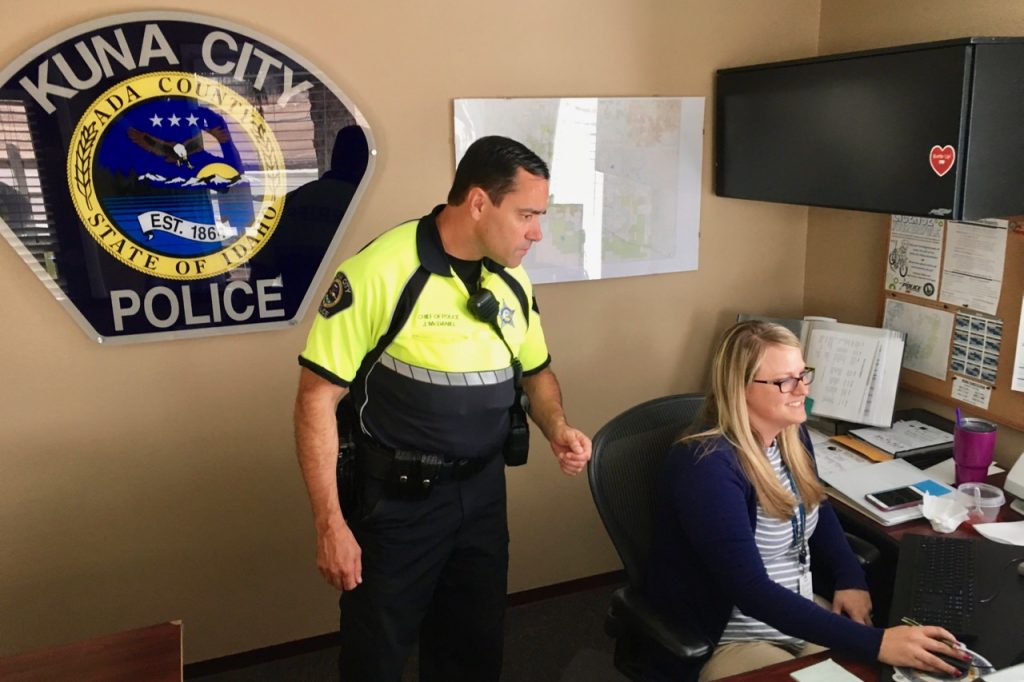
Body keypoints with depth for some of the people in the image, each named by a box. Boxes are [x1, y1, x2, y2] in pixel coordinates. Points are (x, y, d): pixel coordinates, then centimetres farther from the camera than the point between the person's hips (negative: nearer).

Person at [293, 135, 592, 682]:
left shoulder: (513, 281, -1)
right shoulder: (378, 272, -21)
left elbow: (536, 370, 15)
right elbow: (317, 397, -17)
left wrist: (557, 428, -5)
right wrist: (329, 523, -18)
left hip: (483, 492, 6)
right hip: (396, 499, -5)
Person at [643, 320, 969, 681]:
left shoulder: (791, 435, -1)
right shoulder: (708, 466, -27)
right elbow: (751, 591, -32)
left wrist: (851, 579, 1)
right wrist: (873, 643, -36)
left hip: (797, 613, 7)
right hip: (725, 641, -7)